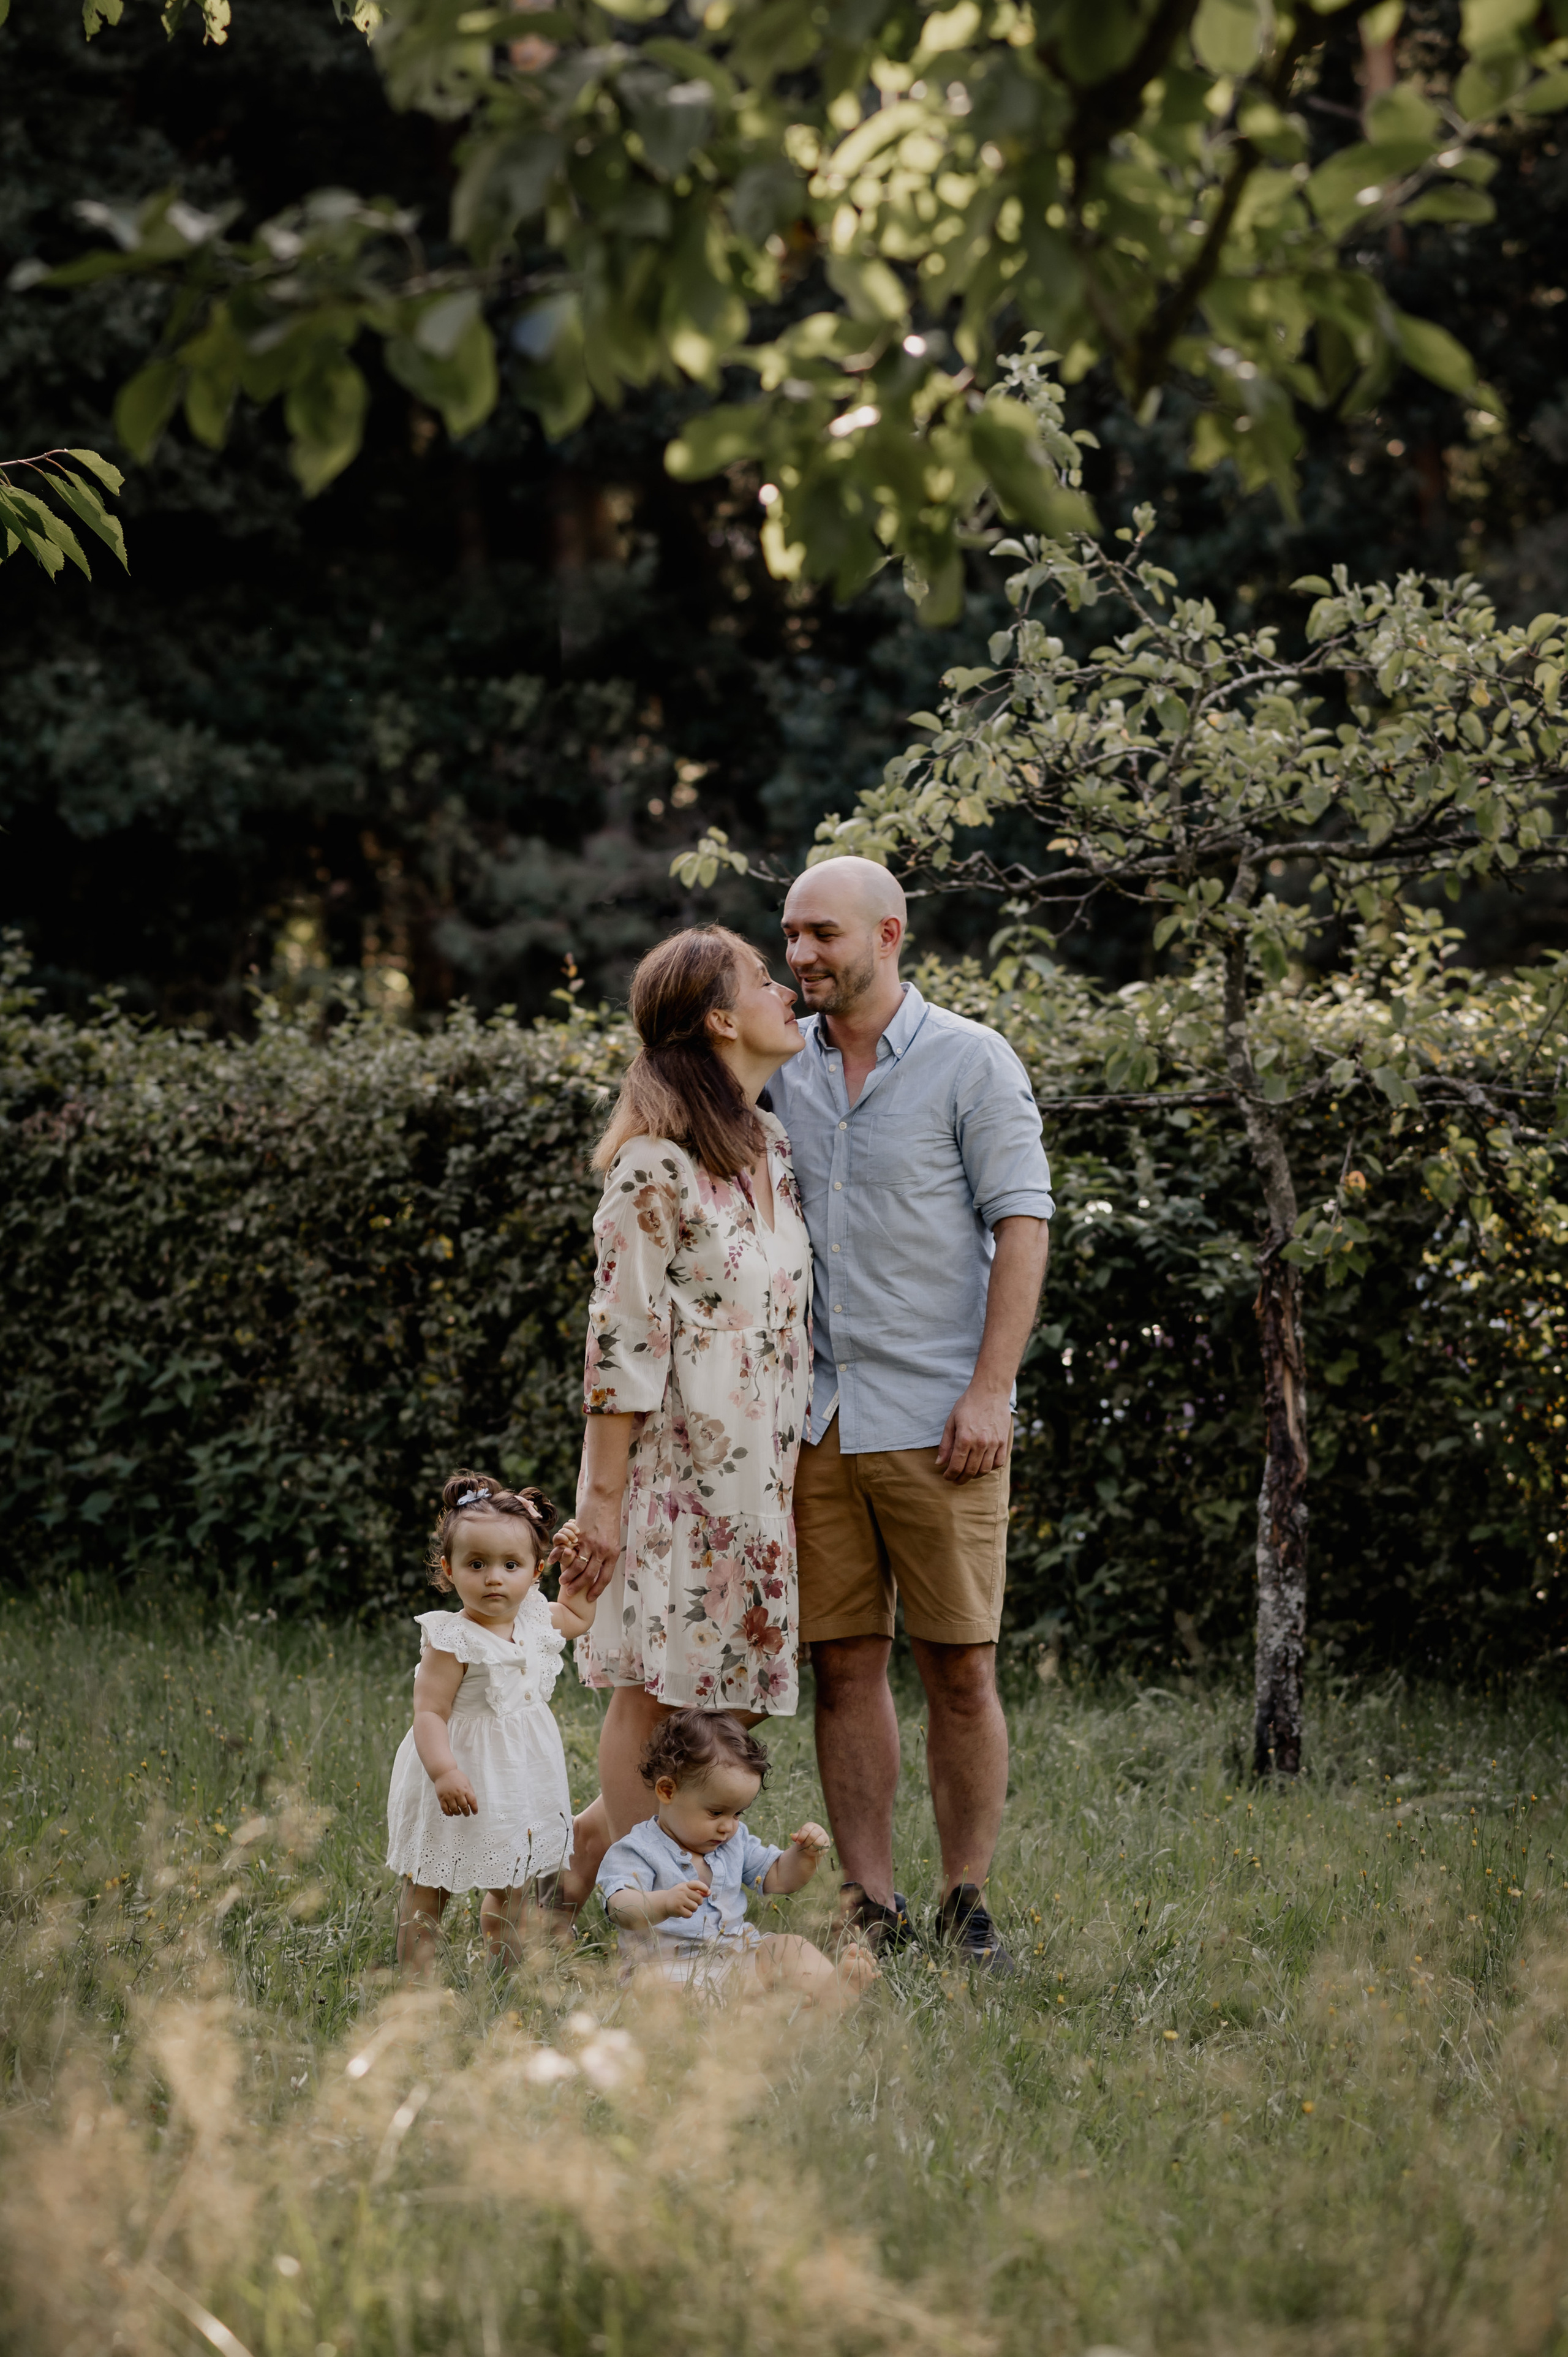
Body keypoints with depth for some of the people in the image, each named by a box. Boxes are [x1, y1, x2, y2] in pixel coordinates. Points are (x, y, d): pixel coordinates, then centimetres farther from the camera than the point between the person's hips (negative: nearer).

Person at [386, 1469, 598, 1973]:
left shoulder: (533, 1622, 2)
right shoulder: (452, 1642, -20)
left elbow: (579, 1616, 25)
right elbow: (429, 1713, -24)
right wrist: (444, 1771, -37)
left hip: (523, 1775, 7)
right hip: (465, 1779, -7)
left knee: (510, 1887, 19)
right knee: (428, 1891, 0)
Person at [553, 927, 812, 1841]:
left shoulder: (774, 1147, 12)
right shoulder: (658, 1166, -13)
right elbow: (622, 1338, -14)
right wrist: (602, 1494, -15)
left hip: (763, 1473, 8)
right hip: (678, 1466, -8)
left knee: (735, 1699, 8)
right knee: (657, 1685, -2)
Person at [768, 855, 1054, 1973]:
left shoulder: (971, 1061, -2)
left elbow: (1023, 1225, -5)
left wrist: (990, 1392, -13)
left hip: (935, 1415, -4)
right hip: (812, 1413, 4)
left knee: (960, 1668, -1)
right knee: (845, 1663, 4)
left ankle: (968, 1907, 8)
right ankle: (872, 1910, 10)